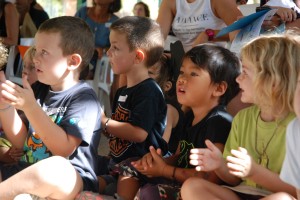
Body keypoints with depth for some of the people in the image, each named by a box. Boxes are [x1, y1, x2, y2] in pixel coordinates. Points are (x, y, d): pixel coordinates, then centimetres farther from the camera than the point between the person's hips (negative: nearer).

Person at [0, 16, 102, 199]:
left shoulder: (84, 98, -8)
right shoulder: (40, 90, 14)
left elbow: (64, 149, -19)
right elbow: (22, 142, 15)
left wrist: (30, 106, -23)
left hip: (71, 182, -7)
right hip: (29, 174, 8)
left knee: (55, 167, -41)